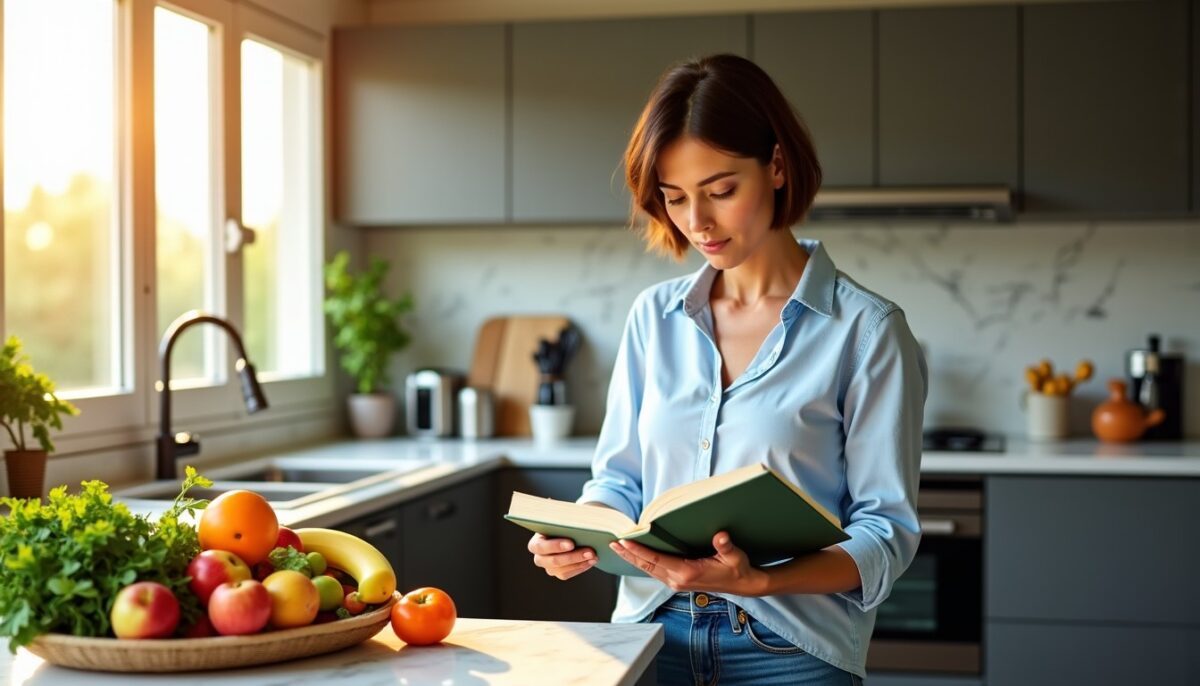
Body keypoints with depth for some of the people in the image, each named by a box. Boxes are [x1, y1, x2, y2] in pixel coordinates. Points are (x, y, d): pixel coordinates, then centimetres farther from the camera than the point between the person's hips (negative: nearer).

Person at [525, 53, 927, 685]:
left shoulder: (865, 330, -9)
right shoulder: (654, 316, 5)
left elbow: (886, 531, -11)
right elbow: (621, 478, 9)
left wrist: (758, 581, -27)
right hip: (653, 631, 4)